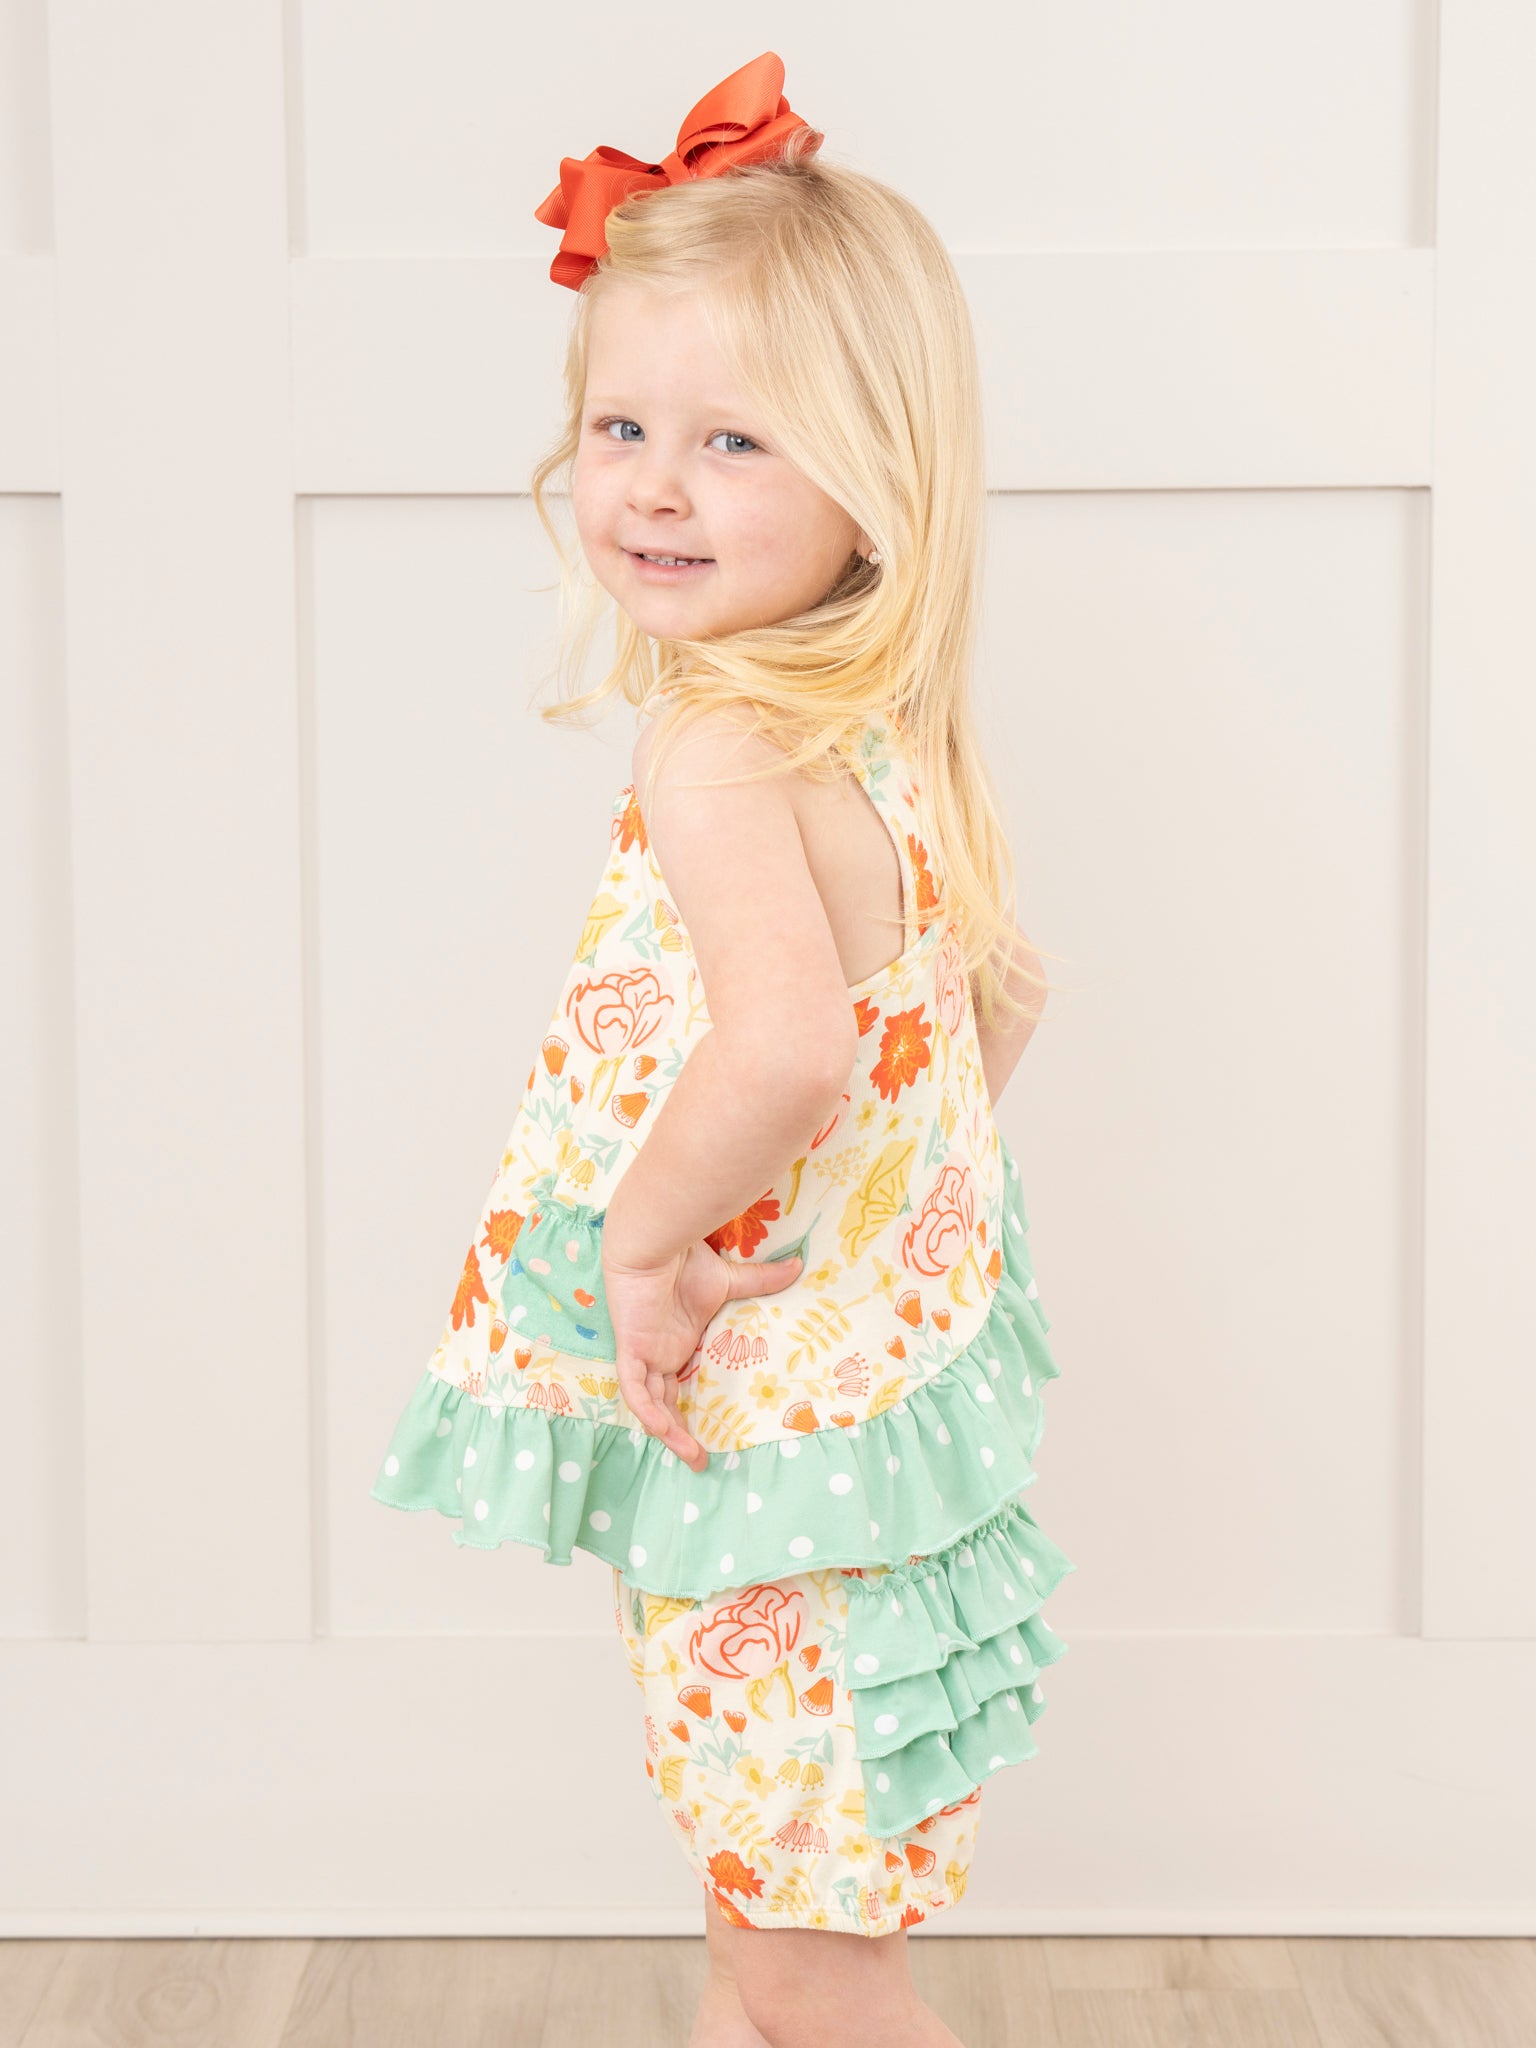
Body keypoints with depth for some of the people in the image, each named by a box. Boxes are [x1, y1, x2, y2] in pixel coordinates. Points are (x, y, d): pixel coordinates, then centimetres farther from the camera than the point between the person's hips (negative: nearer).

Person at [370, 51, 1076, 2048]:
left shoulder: (714, 753, -24)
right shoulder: (892, 748, 4)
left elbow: (788, 1048, -41)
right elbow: (1006, 990, 18)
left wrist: (648, 1238, -24)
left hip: (769, 1426, -9)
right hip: (880, 1348, 9)